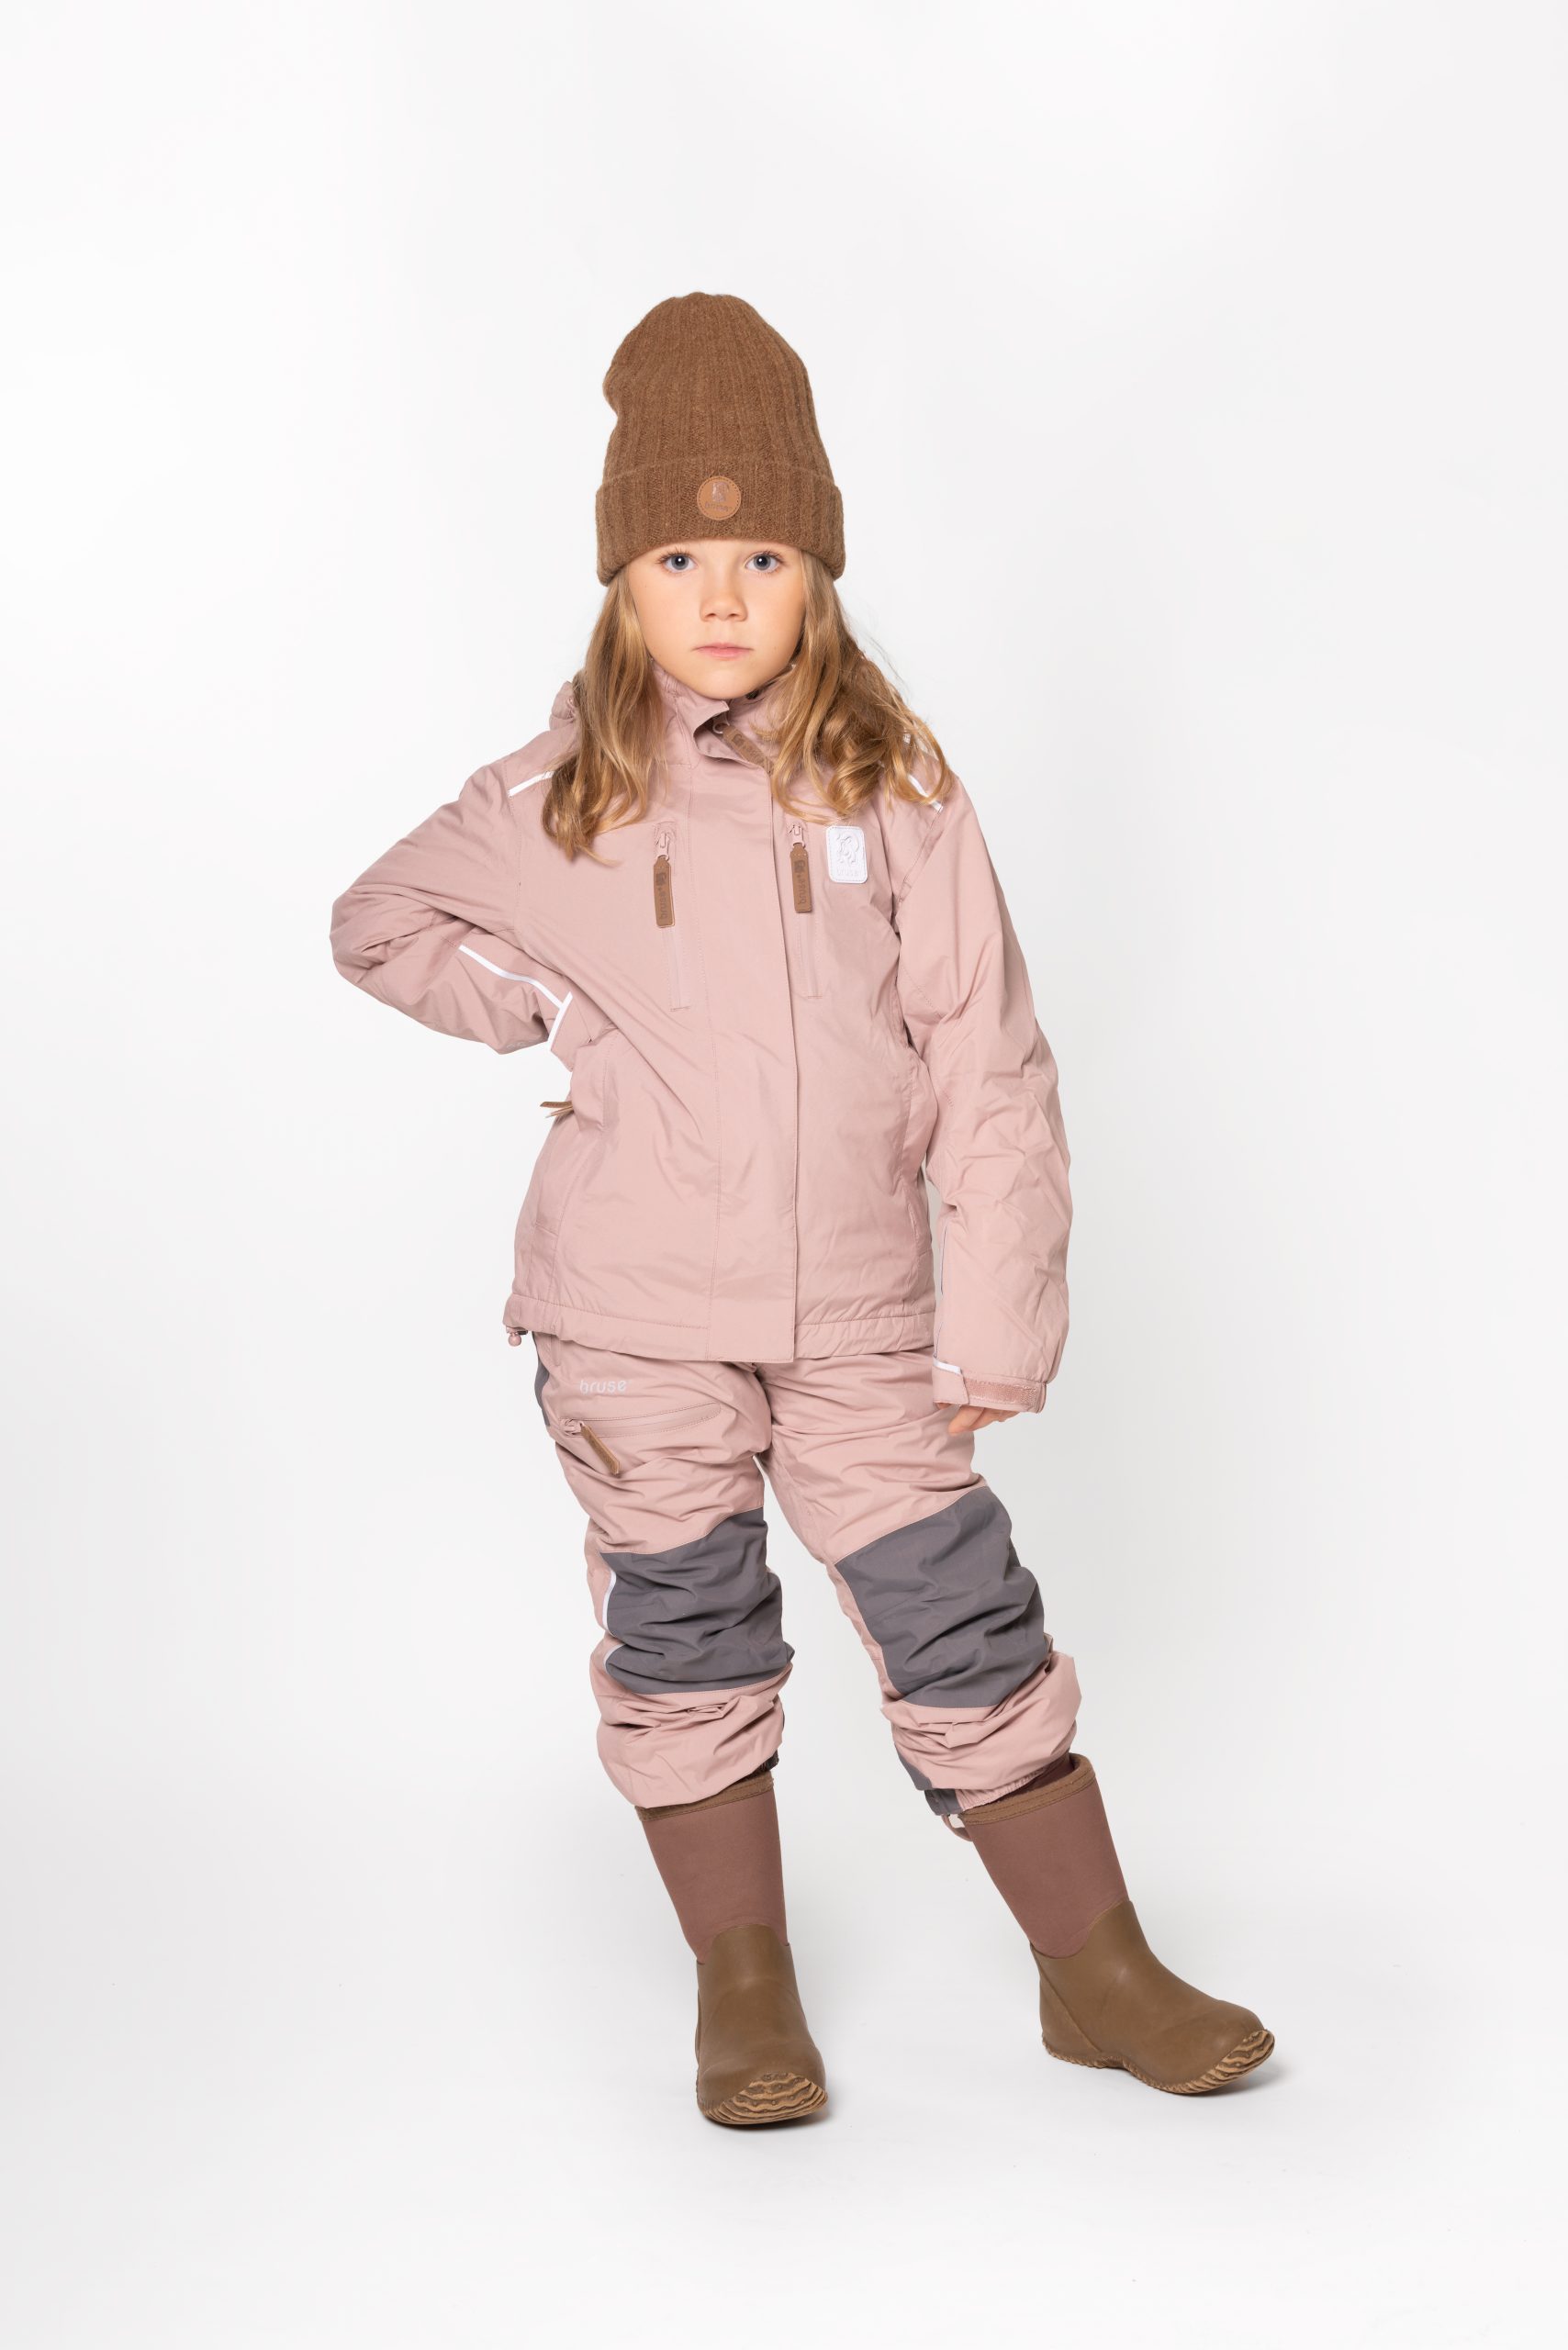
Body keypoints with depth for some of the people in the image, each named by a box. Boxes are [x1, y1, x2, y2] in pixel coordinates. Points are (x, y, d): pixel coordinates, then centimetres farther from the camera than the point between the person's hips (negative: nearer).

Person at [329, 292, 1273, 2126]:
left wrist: (997, 1313, -5)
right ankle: (744, 1990, 26)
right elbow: (378, 922, 15)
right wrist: (542, 1011, -1)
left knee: (965, 1625, 2)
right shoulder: (558, 803, -1)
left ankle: (1096, 1968, 19)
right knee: (683, 1645, 9)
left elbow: (984, 1058, -2)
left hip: (861, 1313, 0)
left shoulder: (892, 786, -2)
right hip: (633, 1317, 1)